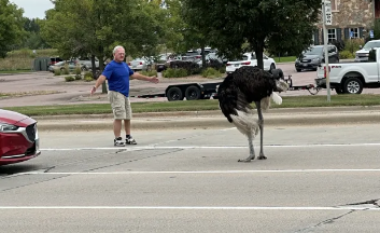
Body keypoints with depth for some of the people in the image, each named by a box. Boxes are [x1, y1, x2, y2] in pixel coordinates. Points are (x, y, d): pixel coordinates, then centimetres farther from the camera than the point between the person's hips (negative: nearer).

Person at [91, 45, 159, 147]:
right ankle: (117, 139, -7)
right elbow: (103, 76, -26)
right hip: (116, 94, -8)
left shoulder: (124, 65, 13)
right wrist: (95, 86, -44)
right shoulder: (111, 66, -12)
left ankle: (128, 137, 24)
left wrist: (149, 79, 29)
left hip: (125, 94, 8)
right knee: (119, 117, -12)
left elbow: (134, 75, 24)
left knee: (127, 117, 13)